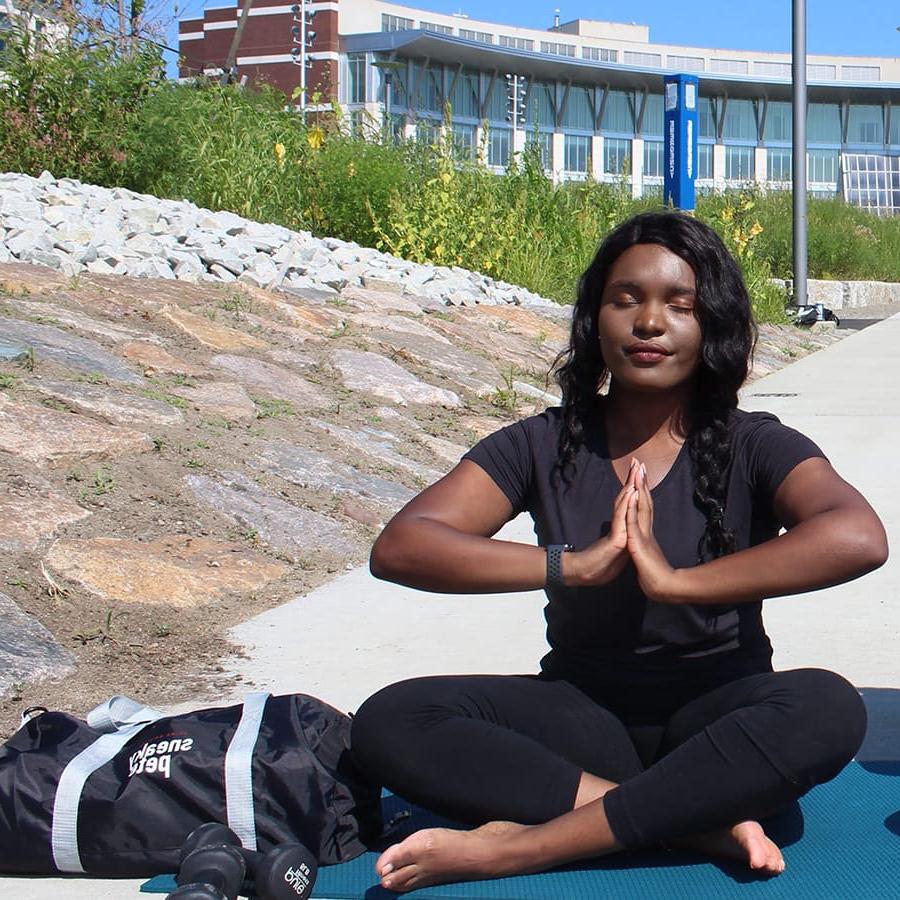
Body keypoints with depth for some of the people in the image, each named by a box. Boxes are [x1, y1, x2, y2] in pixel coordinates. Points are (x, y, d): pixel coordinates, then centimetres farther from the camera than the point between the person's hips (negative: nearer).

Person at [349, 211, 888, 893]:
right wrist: (573, 564, -24)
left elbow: (859, 537, -26)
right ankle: (703, 821, -28)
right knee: (390, 721, -24)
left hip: (716, 708, -1)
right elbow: (398, 547, -13)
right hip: (583, 712, 2)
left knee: (828, 709, -35)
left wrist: (674, 579, -28)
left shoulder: (753, 447, -4)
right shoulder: (544, 446, 1)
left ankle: (517, 847, -32)